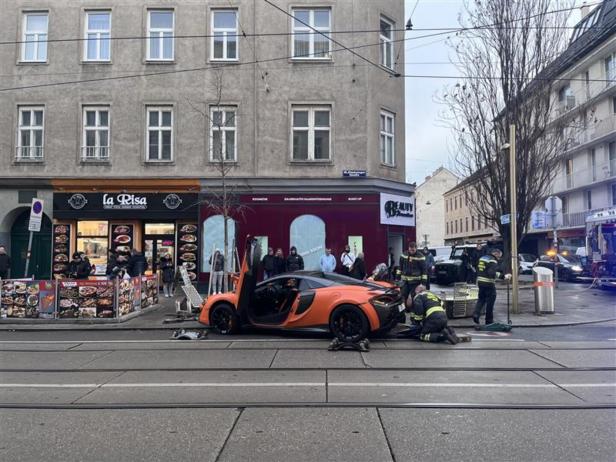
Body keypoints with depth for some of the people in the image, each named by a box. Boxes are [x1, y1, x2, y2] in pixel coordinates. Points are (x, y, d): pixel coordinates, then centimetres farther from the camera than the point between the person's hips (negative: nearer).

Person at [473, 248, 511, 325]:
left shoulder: (482, 258, 13)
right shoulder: (493, 261, -14)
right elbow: (492, 272, -29)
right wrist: (503, 276, -32)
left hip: (480, 282, 7)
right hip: (489, 284, -7)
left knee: (481, 299, 17)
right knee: (490, 302, 3)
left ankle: (476, 314, -3)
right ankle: (489, 320, 10)